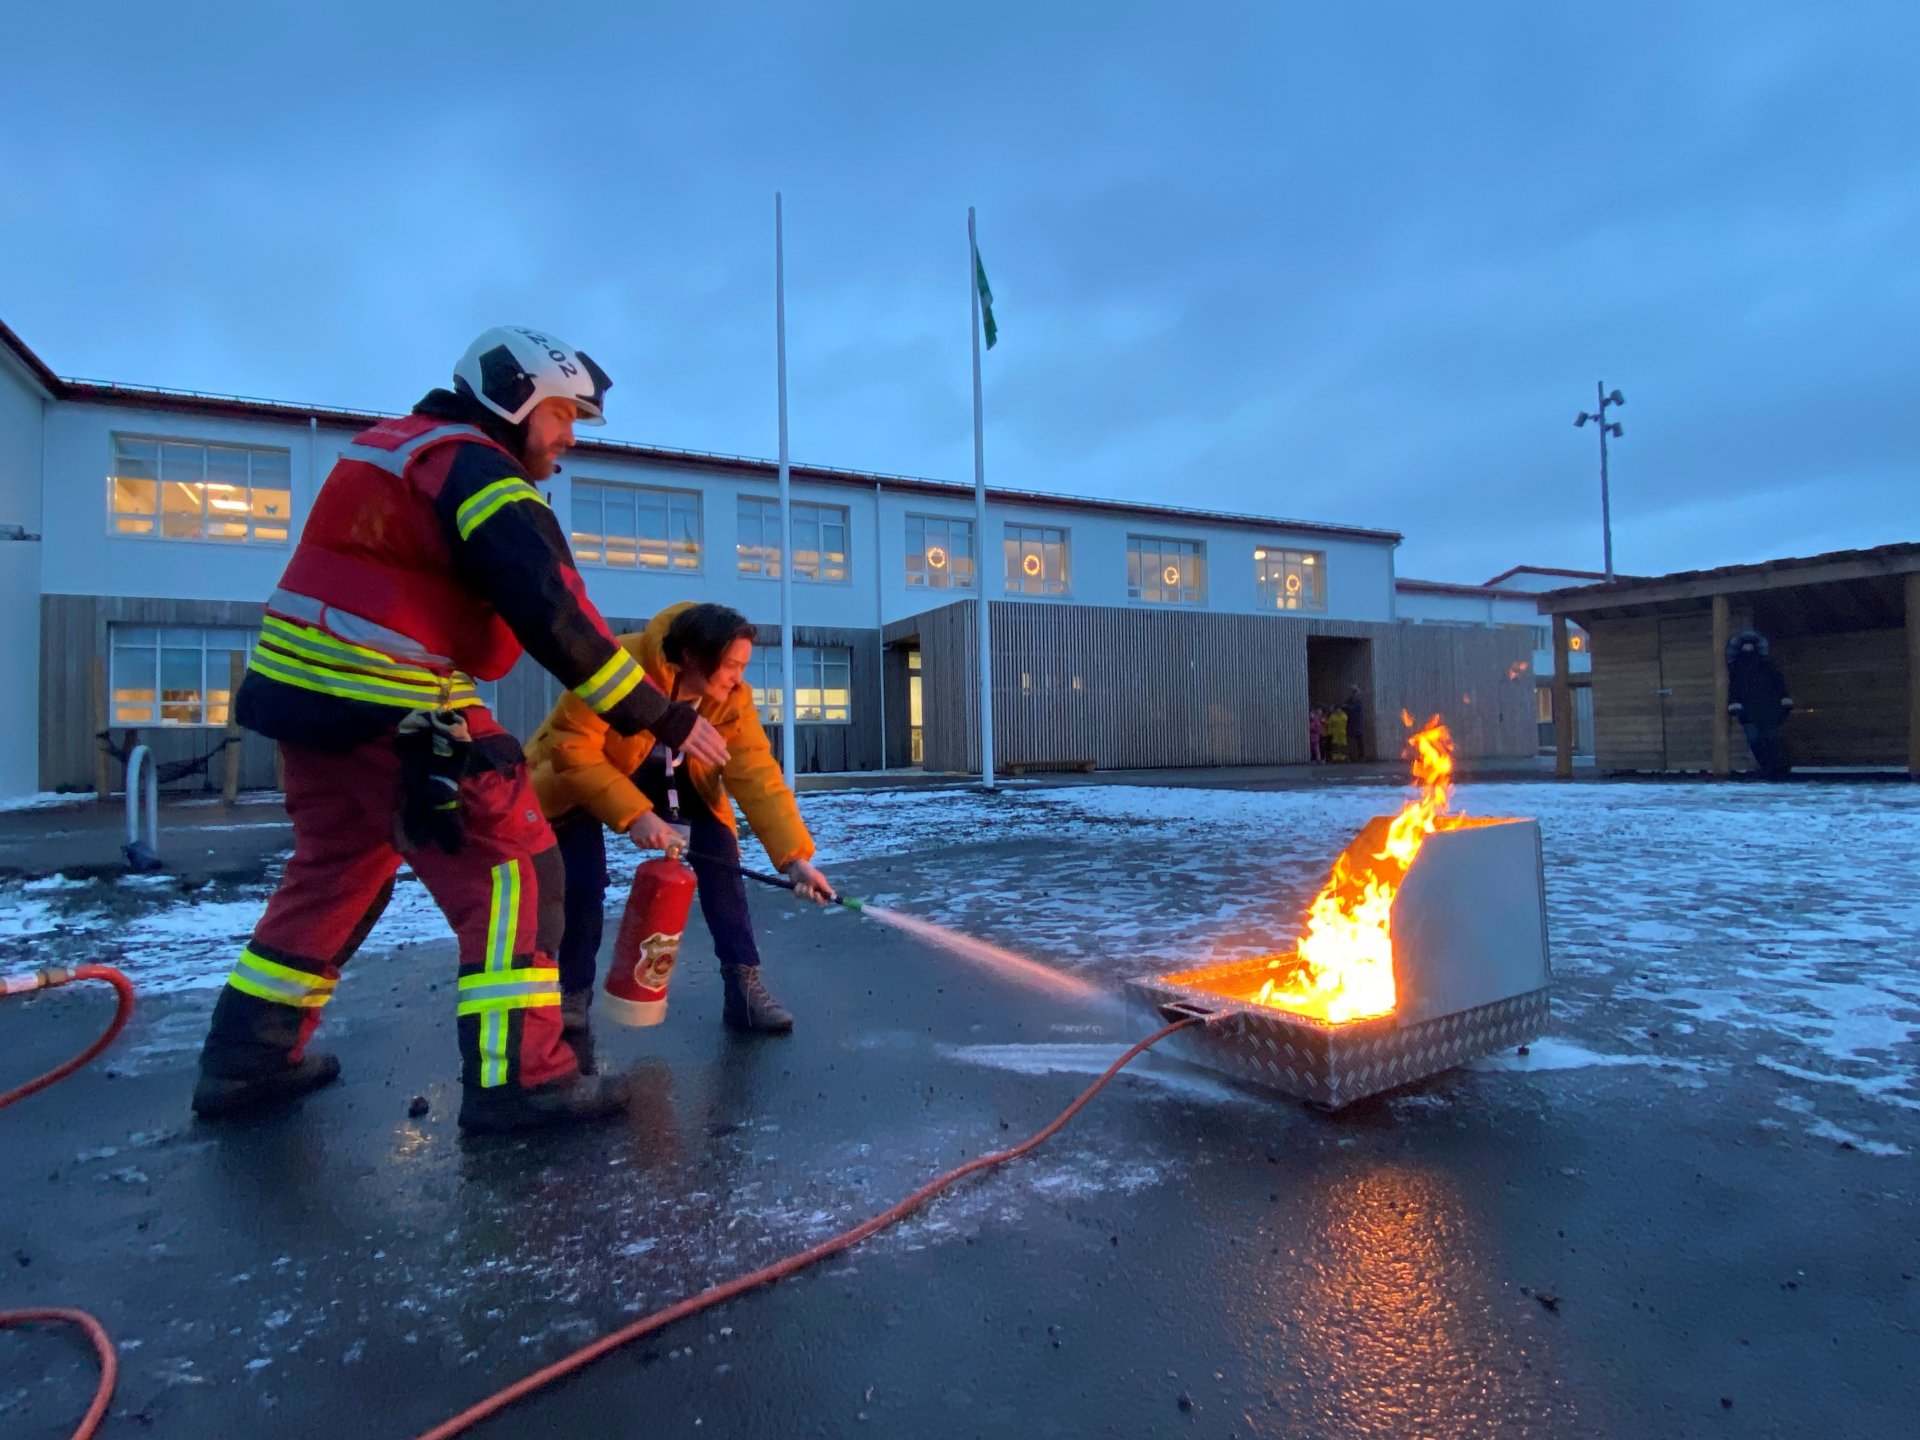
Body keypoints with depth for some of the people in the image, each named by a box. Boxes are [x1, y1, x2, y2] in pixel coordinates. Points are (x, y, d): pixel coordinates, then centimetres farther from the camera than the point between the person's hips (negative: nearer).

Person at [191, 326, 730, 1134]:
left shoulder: (396, 444, 17)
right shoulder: (480, 471, -12)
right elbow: (552, 616, -22)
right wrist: (663, 717, -19)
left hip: (303, 693, 10)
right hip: (392, 712, -10)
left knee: (336, 870, 22)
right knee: (512, 870, -4)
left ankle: (247, 1059, 32)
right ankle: (515, 1079, -1)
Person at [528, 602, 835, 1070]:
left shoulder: (732, 699, -23)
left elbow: (758, 777, -26)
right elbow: (573, 747, -33)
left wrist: (796, 858, -35)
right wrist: (632, 814, -40)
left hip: (671, 777, 3)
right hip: (578, 776, -3)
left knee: (720, 856, -13)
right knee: (582, 882, -17)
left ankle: (744, 984, -3)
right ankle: (572, 1000, 6)